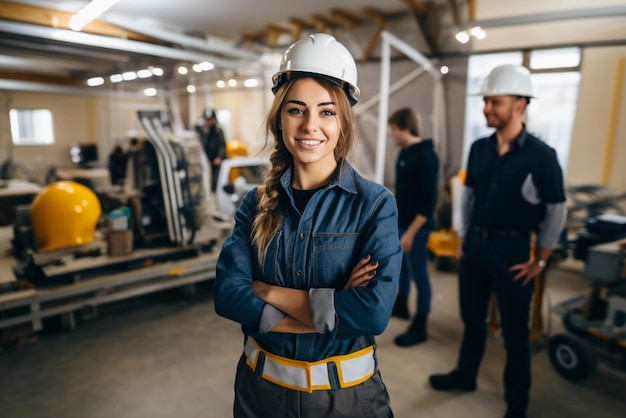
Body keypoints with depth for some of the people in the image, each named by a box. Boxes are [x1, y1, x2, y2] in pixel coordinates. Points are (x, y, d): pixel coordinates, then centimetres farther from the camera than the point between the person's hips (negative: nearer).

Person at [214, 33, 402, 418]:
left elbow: (375, 311, -25)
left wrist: (269, 291, -18)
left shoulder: (375, 204, -14)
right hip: (261, 386, 3)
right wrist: (331, 308, -22)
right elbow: (227, 293, -14)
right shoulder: (257, 203, -5)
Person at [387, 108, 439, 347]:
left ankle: (419, 328, 16)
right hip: (400, 222, 9)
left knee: (419, 275, 3)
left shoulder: (424, 156, -20)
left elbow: (429, 201, -22)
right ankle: (401, 306, 44)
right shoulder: (405, 152, 6)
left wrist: (411, 232, -22)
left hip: (415, 226, -9)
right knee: (402, 266, 23)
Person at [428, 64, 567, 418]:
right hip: (475, 244, 5)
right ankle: (466, 375, 40)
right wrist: (462, 239, 10)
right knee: (472, 317, 19)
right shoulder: (479, 148, 2)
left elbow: (556, 210, -6)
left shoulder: (541, 155, -12)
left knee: (515, 330, 9)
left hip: (512, 249, -4)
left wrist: (540, 260, -4)